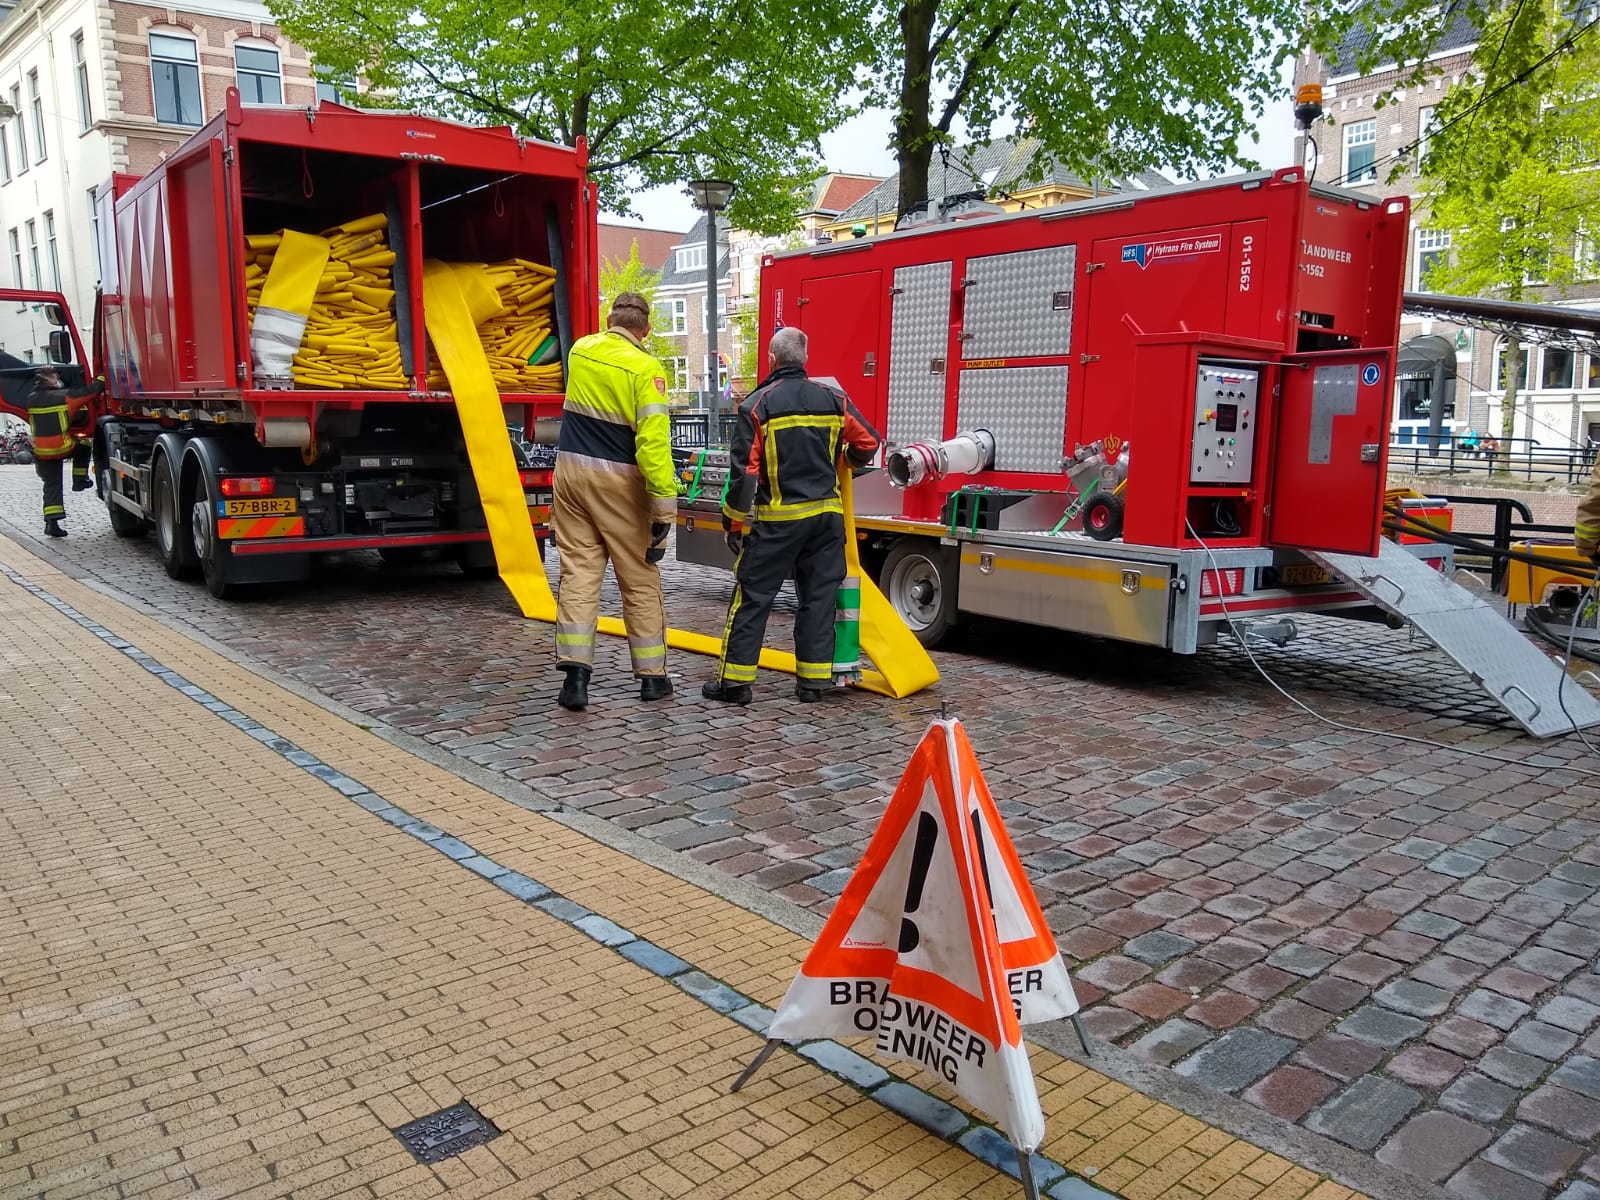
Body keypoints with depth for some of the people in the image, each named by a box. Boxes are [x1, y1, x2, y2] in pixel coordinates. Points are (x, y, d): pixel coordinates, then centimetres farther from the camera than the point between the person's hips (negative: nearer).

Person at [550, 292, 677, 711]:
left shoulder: (580, 350, 6)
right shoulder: (644, 369, -13)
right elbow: (654, 441, -21)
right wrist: (664, 504, -20)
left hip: (571, 471, 5)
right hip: (618, 482, -4)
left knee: (578, 573, 6)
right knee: (640, 581, 7)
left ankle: (576, 673, -2)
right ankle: (652, 676, 16)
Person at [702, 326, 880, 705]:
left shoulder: (757, 404, -7)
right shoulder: (833, 399, 3)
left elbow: (744, 470, -10)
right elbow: (868, 443, 9)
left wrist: (734, 522, -3)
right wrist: (848, 460, 32)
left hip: (779, 518, -3)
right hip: (827, 515, 4)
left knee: (753, 597, 3)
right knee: (819, 596, 9)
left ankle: (734, 680, 6)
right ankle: (814, 681, 12)